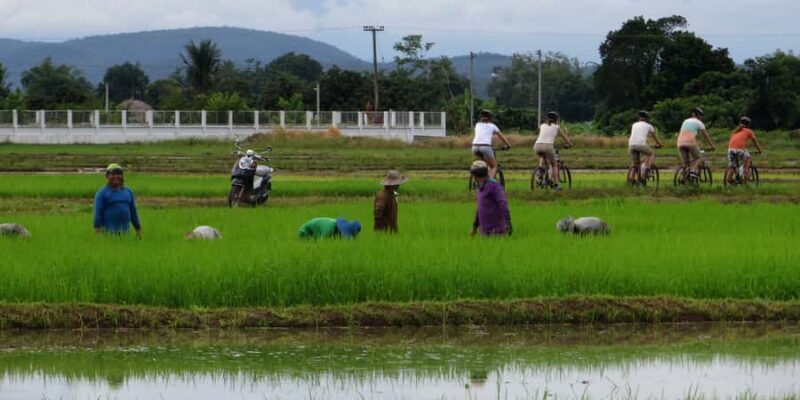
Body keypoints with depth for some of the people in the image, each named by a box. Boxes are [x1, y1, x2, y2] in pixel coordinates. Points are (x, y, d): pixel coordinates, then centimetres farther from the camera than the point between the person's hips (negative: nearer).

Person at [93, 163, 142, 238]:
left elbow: (133, 212, 17)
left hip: (124, 231, 4)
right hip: (109, 231, -4)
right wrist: (97, 231, -13)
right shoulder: (102, 193, 0)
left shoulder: (128, 192, 13)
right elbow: (98, 213, -5)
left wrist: (138, 230, 15)